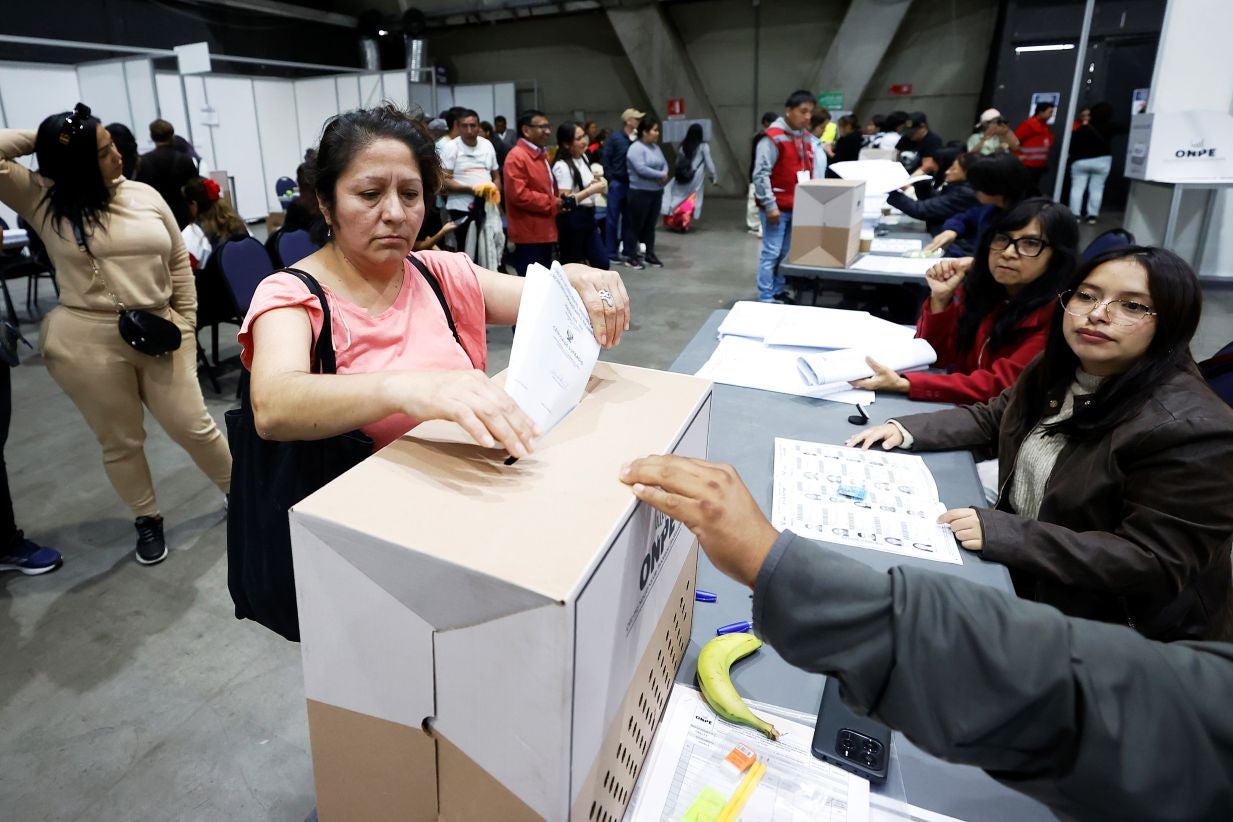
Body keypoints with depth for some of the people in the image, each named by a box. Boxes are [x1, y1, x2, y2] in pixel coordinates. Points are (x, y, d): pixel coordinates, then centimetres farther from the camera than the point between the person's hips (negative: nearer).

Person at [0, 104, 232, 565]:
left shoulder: (146, 196, 5)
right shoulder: (42, 200, -1)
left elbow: (179, 264, 9)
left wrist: (186, 322, 5)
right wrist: (38, 139, -1)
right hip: (86, 343, -1)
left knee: (193, 426, 5)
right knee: (120, 441, 10)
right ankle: (147, 519, 29)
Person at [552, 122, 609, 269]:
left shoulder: (583, 157, 10)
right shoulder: (562, 166, -18)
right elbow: (565, 201, -24)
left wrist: (596, 183, 5)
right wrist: (592, 190, -20)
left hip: (587, 216, 9)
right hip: (572, 220, -9)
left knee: (602, 262, 8)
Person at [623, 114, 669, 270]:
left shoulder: (656, 147, 12)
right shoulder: (636, 148, -14)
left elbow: (664, 164, 13)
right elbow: (641, 169, -24)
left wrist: (664, 175, -11)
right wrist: (661, 175, -14)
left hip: (656, 192, 8)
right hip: (640, 193, -8)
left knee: (650, 225, 13)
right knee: (636, 225, -1)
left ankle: (649, 254, 22)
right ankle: (631, 257, 6)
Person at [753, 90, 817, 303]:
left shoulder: (804, 136, 12)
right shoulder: (773, 137, -12)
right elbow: (761, 174, -16)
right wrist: (770, 205, -19)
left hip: (797, 206, 8)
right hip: (777, 207, -8)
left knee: (786, 253, 12)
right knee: (771, 253, -5)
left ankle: (778, 294, 21)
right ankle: (765, 300, 0)